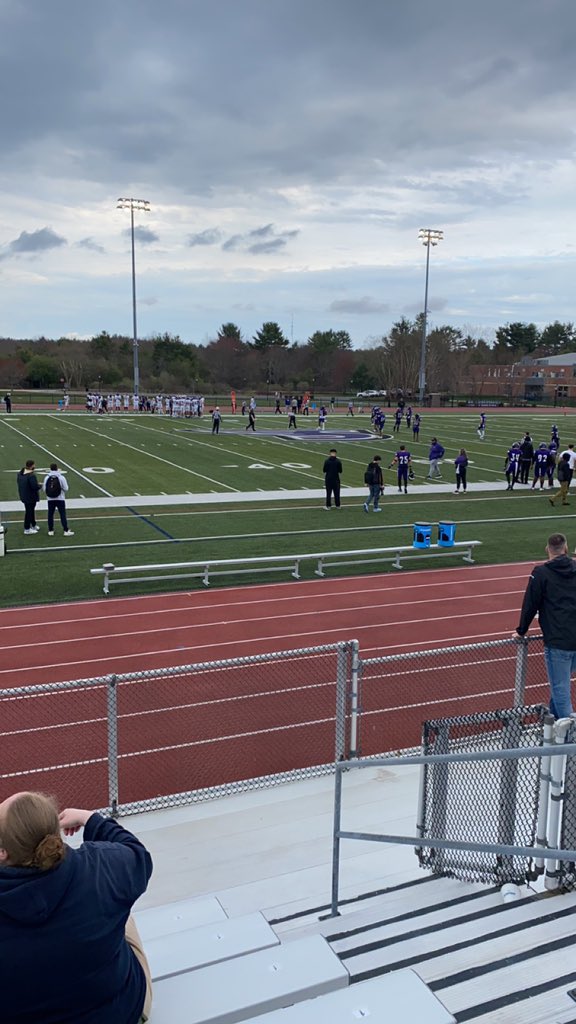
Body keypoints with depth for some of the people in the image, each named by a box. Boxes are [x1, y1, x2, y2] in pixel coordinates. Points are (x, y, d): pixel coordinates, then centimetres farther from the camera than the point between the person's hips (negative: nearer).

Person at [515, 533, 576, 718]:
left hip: (557, 641, -6)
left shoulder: (541, 573, -6)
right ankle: (554, 717, 33)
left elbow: (530, 605, -4)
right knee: (561, 683, 22)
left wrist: (521, 631, 9)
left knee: (560, 689, 2)